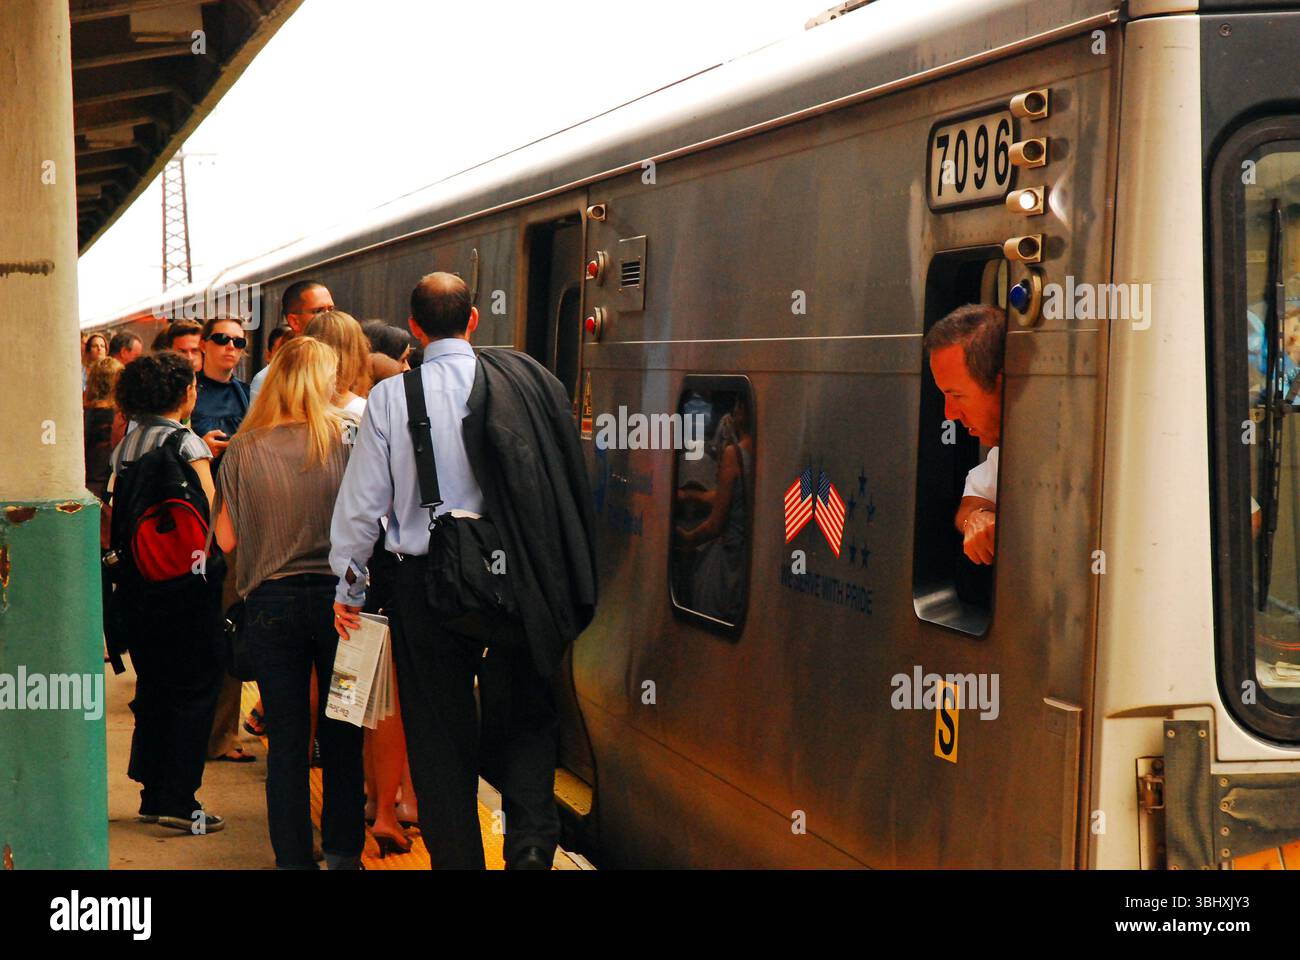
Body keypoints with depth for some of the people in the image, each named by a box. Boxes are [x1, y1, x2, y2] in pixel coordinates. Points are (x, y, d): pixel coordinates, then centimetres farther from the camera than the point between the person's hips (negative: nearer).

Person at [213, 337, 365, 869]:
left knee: (286, 738, 6)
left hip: (269, 601, 0)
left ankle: (294, 855, 10)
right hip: (337, 594, 0)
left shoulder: (244, 450, -2)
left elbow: (226, 537, 2)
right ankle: (343, 850, 16)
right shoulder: (345, 438, -4)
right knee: (341, 734, 10)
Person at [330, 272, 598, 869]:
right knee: (525, 716, 14)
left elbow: (362, 500, -1)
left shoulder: (390, 397, -5)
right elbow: (567, 480, 2)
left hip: (425, 583, 0)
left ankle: (456, 855, 14)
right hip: (513, 578, 1)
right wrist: (565, 586, 13)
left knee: (440, 733, 11)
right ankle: (531, 842, -3)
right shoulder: (528, 382, -3)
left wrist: (349, 586, 11)